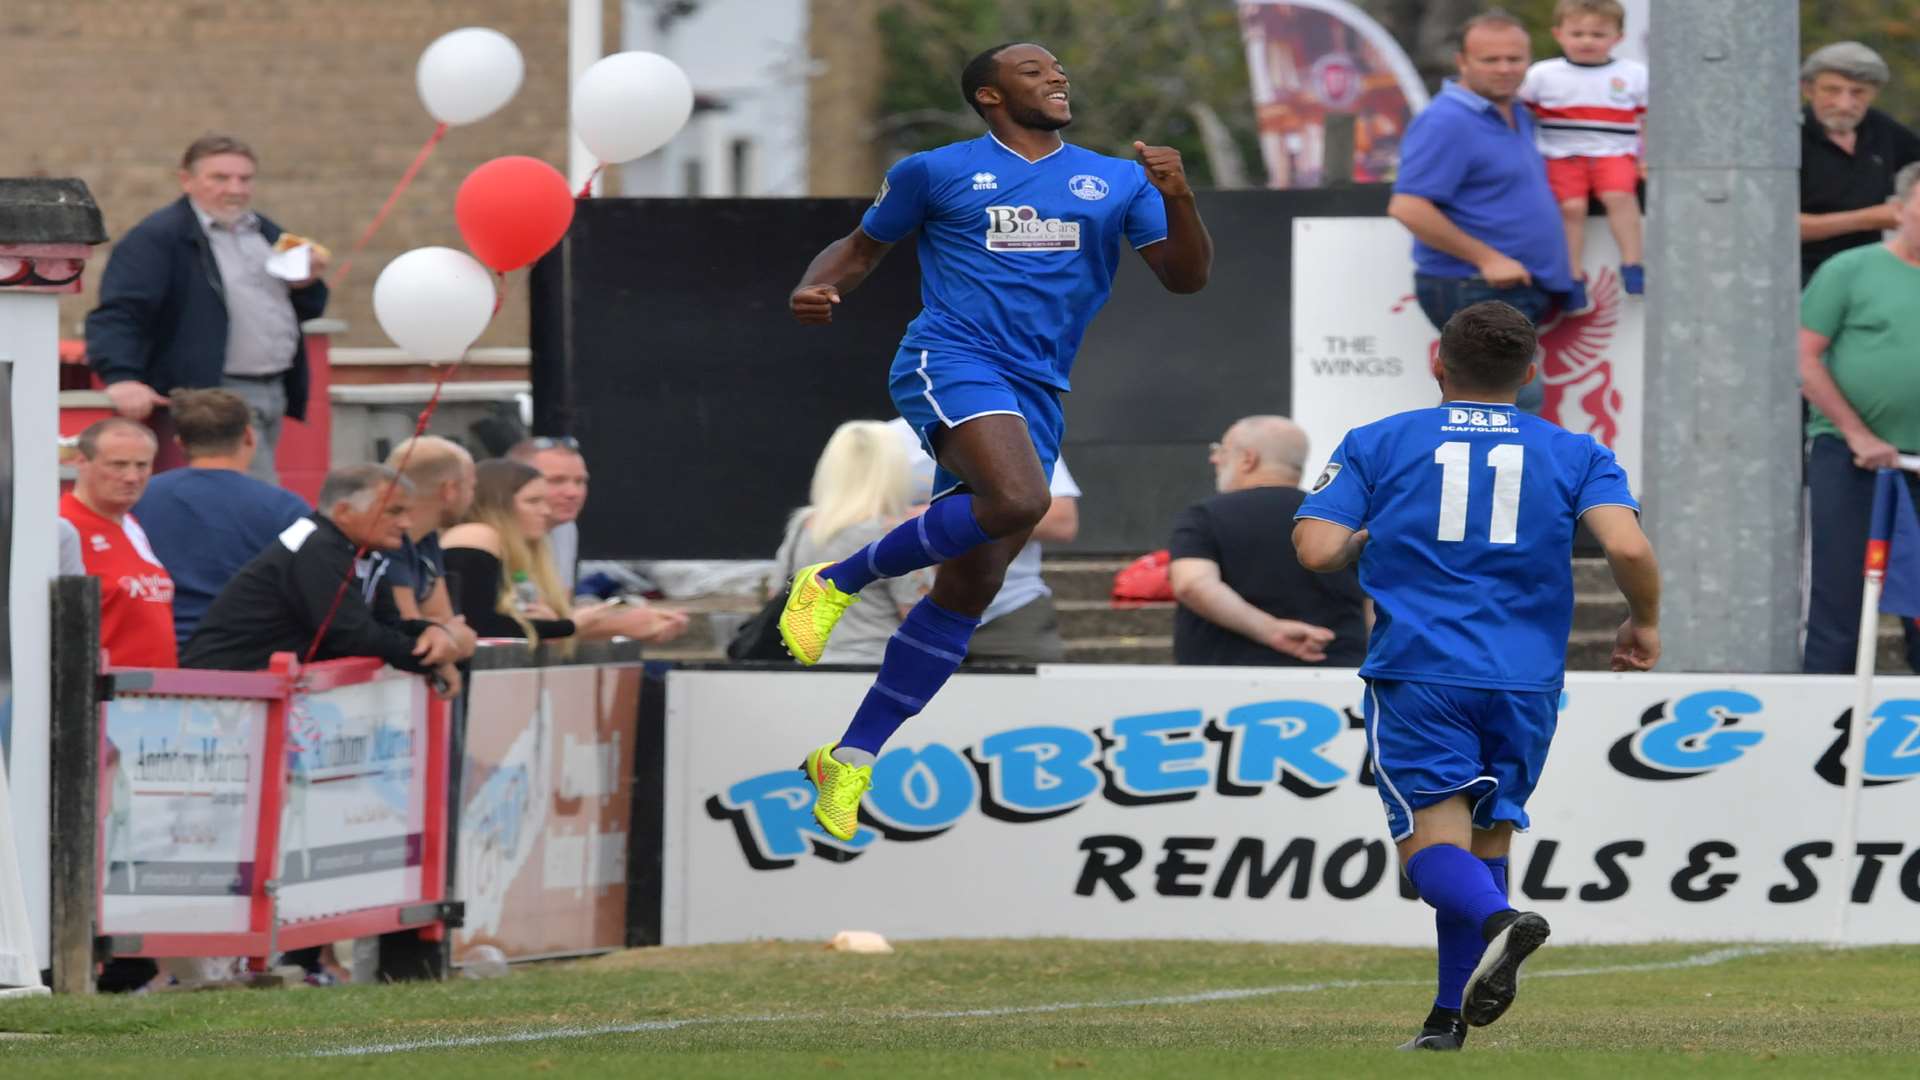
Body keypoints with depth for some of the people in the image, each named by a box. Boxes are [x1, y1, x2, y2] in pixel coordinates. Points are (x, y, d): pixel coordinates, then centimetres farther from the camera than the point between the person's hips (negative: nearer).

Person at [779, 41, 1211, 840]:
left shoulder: (1117, 182, 15)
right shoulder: (935, 173, 8)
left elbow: (1186, 277, 10)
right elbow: (861, 249, 17)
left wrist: (1178, 199, -9)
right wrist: (816, 289, -6)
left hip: (1037, 396, 5)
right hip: (953, 360, -5)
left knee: (970, 589, 2)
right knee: (1017, 498, -33)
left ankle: (851, 759, 11)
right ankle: (837, 580, -14)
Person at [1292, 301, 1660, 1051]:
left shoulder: (1375, 446, 6)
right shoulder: (1573, 454, 8)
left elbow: (1316, 551, -3)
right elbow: (1628, 547, -8)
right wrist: (1643, 624, 11)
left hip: (1418, 672, -2)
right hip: (1526, 679, 2)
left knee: (1434, 839, -6)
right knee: (1486, 838, 14)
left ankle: (1497, 920, -37)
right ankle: (1450, 1018, 11)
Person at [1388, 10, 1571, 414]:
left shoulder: (1519, 119, 15)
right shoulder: (1446, 122, -15)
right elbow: (1408, 208, -22)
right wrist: (1486, 258, -21)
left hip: (1516, 290, 10)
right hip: (1473, 290, -10)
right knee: (1519, 399, -16)